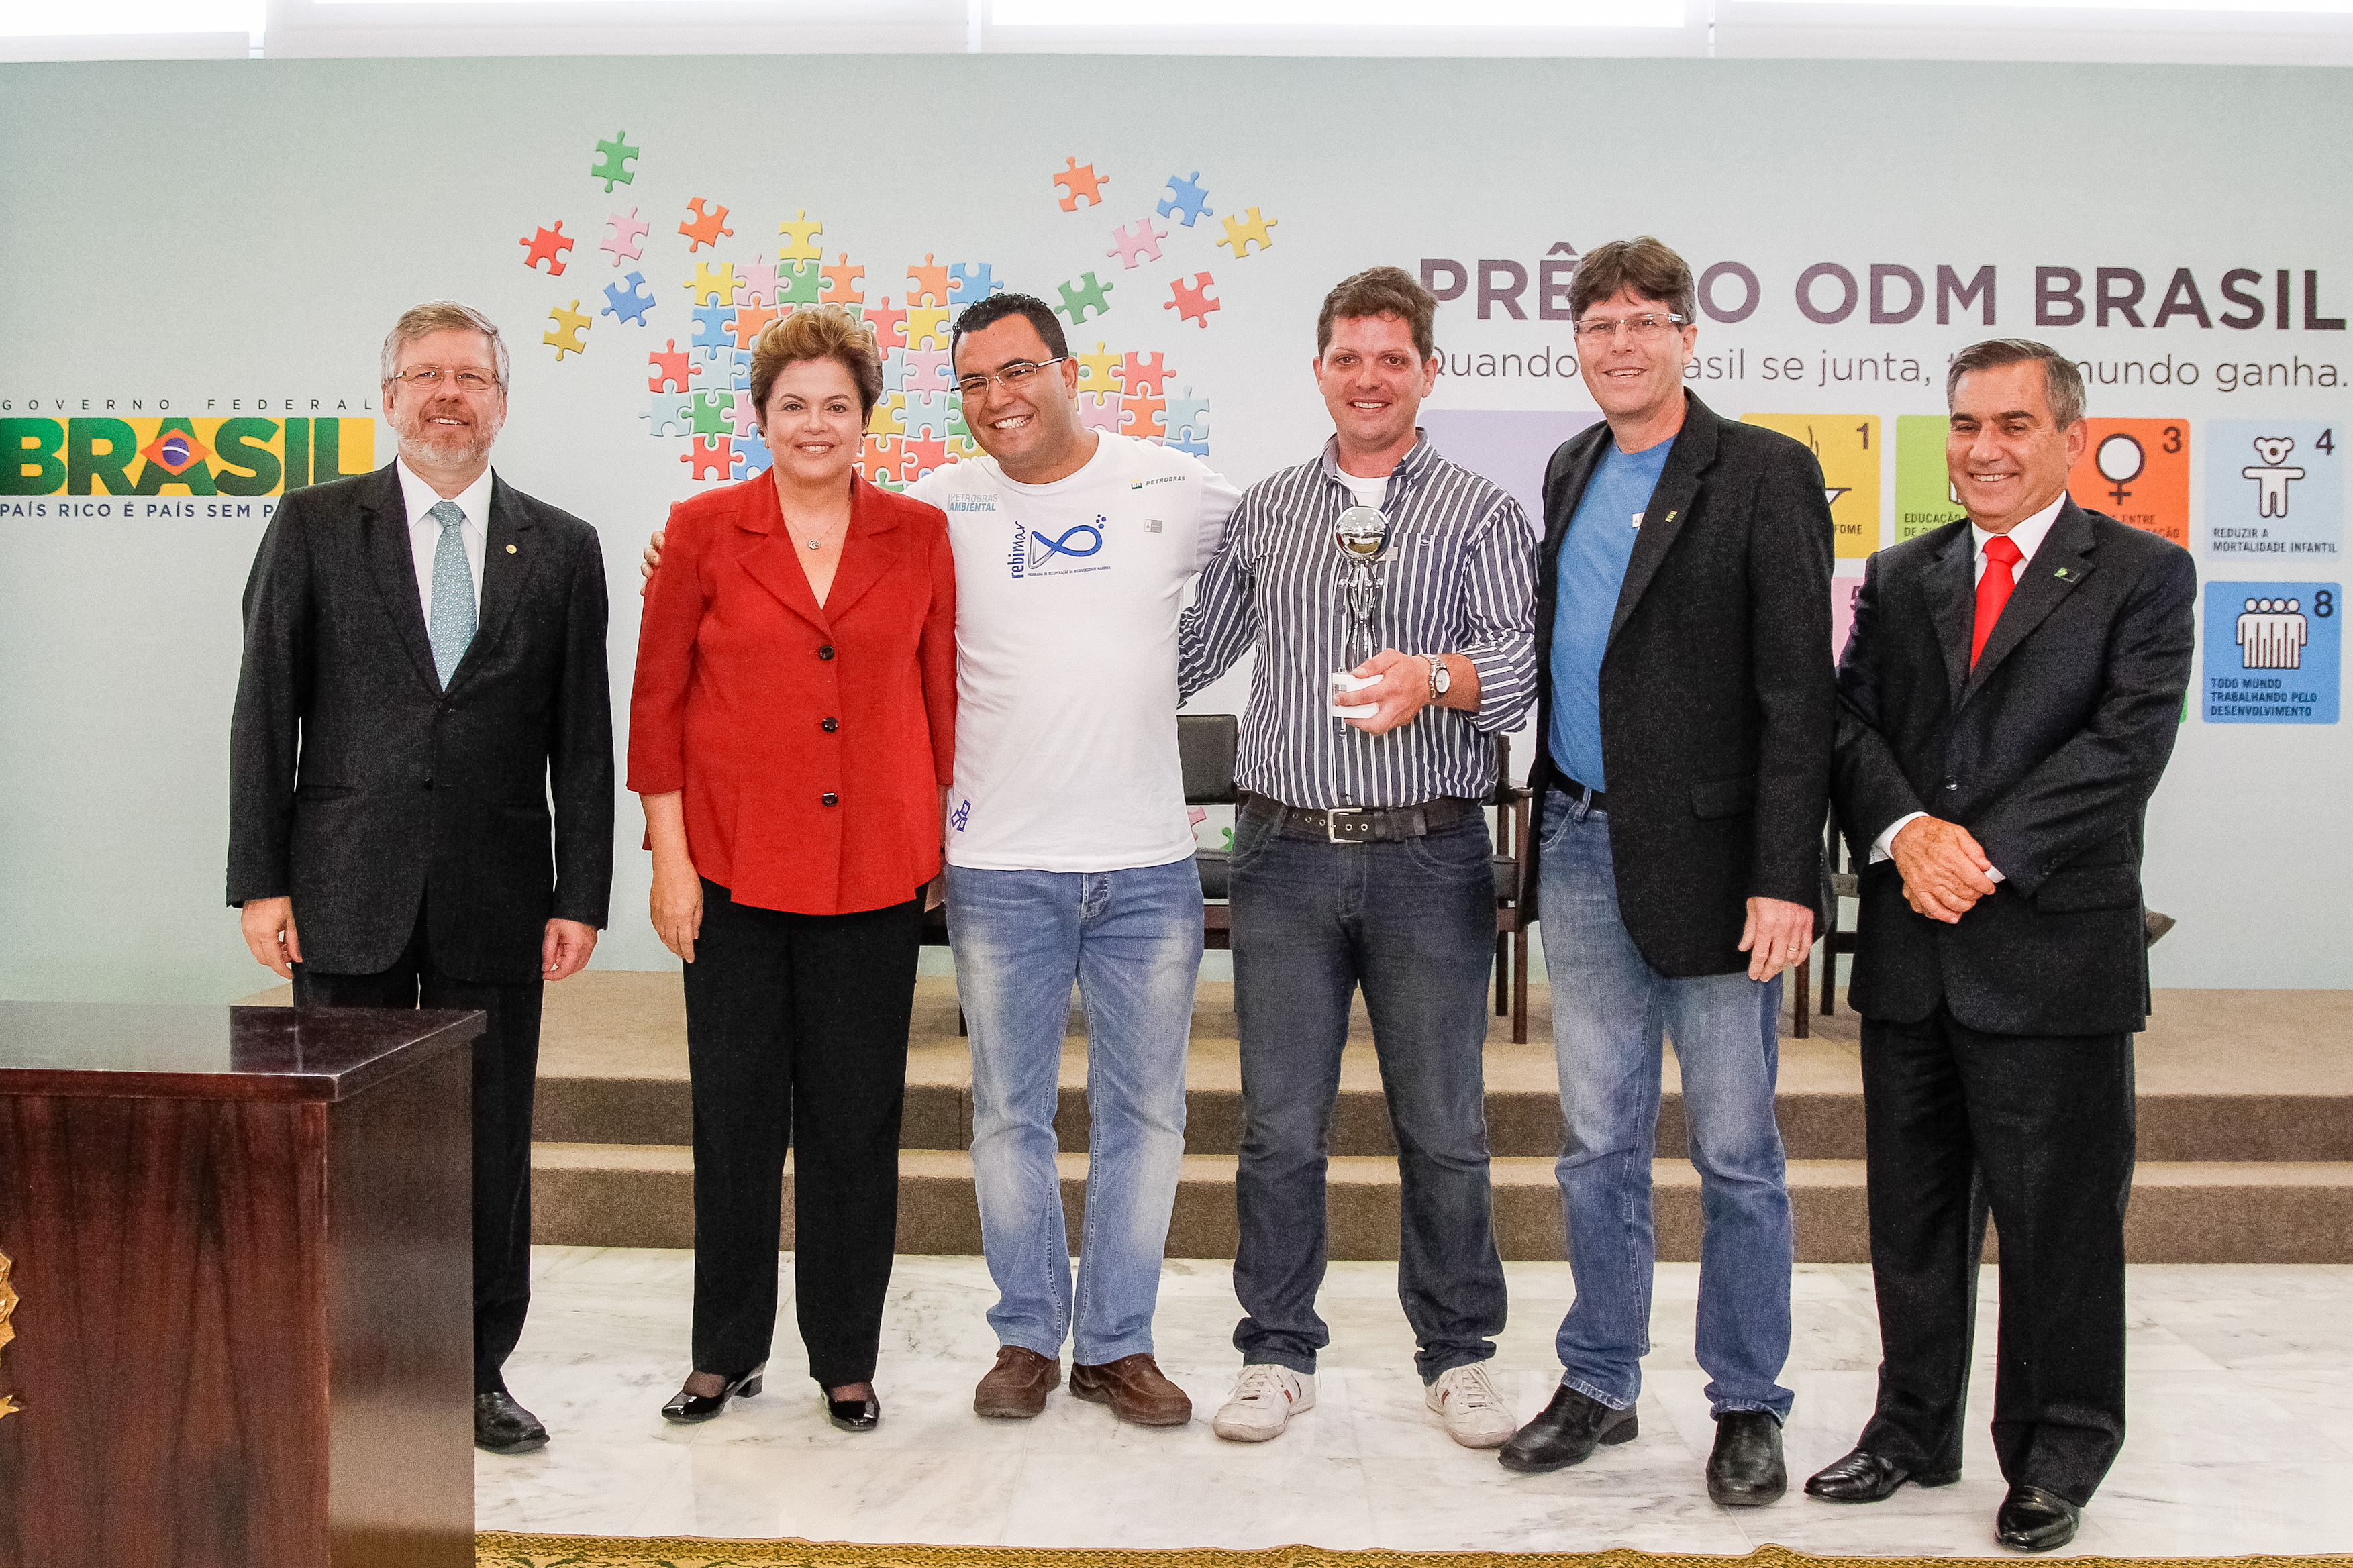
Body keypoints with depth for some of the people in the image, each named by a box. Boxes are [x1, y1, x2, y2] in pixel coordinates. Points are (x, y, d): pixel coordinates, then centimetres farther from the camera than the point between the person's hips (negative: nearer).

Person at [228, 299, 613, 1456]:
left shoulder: (562, 550, 7)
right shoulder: (315, 527, 5)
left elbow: (583, 740, 5)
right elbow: (265, 711, 2)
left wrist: (580, 896, -1)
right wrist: (260, 881, -4)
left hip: (498, 899, 1)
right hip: (347, 893, -1)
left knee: (490, 1143, 7)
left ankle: (480, 1372, 20)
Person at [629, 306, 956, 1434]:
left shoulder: (920, 536, 4)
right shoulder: (704, 531, 1)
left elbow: (941, 696, 8)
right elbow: (657, 701, 2)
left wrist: (943, 846, 5)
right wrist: (669, 857, -3)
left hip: (875, 867, 1)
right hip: (734, 864, -1)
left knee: (856, 1119, 7)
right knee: (735, 1116, 7)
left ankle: (846, 1360, 21)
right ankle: (728, 1352, 24)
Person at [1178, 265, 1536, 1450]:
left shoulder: (1481, 514, 4)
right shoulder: (1263, 512, 12)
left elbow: (1524, 654, -10)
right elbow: (1192, 650, 19)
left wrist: (1436, 675, -29)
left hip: (1430, 857, -1)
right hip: (1286, 852, 2)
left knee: (1443, 1124, 6)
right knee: (1279, 1122, 5)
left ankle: (1457, 1353, 22)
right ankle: (1278, 1353, 19)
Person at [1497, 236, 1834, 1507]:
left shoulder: (1766, 477, -7)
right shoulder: (1568, 473, 13)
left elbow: (1798, 693, -11)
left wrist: (1784, 878, -17)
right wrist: (1547, 818, 10)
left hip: (1708, 860, -5)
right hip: (1583, 852, 5)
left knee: (1735, 1152, 6)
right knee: (1598, 1143, 13)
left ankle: (1746, 1405, 21)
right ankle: (1599, 1382, 27)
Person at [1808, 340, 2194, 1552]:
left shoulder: (2143, 577, 1)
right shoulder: (1897, 578, 13)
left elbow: (2126, 743, -11)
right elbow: (1850, 722, 4)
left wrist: (1988, 854, -17)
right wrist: (1906, 833, -15)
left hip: (2054, 950, -4)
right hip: (1910, 953, 4)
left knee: (2057, 1218, 5)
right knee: (1912, 1211, 13)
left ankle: (2057, 1457, 21)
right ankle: (1915, 1428, 28)